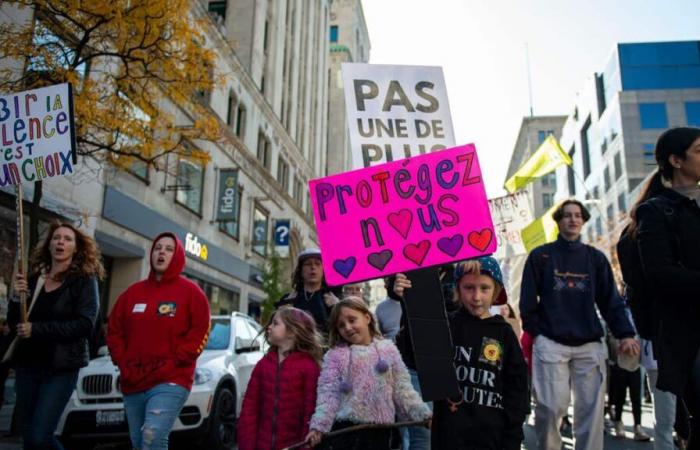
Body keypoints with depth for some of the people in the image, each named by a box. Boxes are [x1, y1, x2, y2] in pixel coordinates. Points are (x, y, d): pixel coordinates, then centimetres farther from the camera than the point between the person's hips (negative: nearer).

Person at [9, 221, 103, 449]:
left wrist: (37, 329, -16)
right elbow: (13, 323, 10)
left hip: (61, 366, -5)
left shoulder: (85, 280, -5)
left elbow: (85, 325, -15)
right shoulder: (34, 278, 9)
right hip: (27, 363, 5)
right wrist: (17, 297, -9)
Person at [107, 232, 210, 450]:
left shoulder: (190, 291, -2)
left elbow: (200, 333, -7)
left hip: (170, 382, -6)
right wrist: (122, 363, 1)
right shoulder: (133, 291, 13)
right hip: (133, 383, 6)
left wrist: (172, 364, -14)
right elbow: (114, 330, 15)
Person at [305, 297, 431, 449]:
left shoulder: (388, 349, 6)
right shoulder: (335, 355, 0)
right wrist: (318, 426, -17)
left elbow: (402, 389, 6)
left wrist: (423, 413, -2)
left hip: (380, 430, 2)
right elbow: (328, 394, -6)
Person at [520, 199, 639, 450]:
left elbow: (611, 300, 9)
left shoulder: (595, 258, 13)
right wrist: (536, 333, -2)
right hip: (551, 343, -2)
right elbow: (528, 300, 4)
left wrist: (625, 333, -3)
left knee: (592, 406, 0)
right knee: (552, 406, -6)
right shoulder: (540, 256, 5)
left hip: (589, 345, 3)